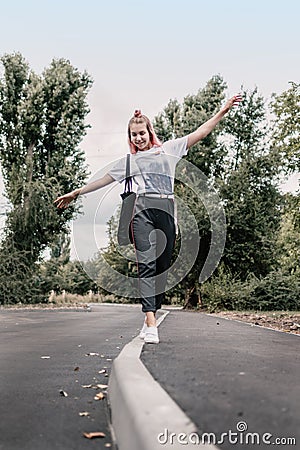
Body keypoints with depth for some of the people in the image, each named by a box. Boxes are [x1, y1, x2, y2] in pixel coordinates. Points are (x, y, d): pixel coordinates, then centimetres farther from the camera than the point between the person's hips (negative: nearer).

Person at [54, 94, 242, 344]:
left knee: (163, 265, 1)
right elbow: (104, 179, 23)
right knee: (146, 263, -14)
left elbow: (200, 133, 13)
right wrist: (76, 193, 24)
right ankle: (151, 324, -19)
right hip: (144, 210, -1)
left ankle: (151, 318, 9)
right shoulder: (129, 161, 20)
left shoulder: (169, 148, 17)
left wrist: (223, 110, 8)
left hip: (167, 211, 1)